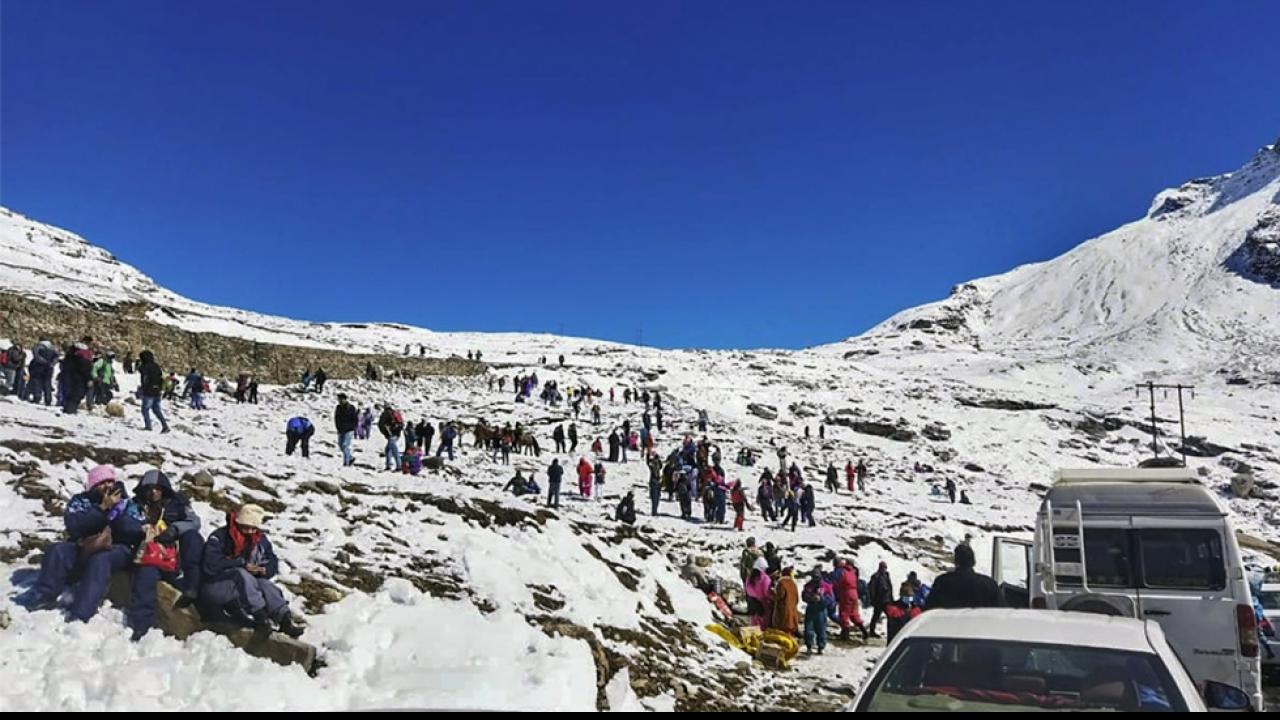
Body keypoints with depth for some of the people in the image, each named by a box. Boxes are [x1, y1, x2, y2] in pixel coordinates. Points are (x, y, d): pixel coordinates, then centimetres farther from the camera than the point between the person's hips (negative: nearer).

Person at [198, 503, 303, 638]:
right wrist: (243, 564, -24)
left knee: (264, 584, -26)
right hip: (215, 586, -5)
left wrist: (263, 570, -15)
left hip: (244, 587, 5)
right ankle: (260, 617, -41)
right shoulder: (219, 537, -12)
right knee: (241, 574, -34)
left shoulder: (260, 540, 6)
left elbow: (273, 564, 9)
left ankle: (285, 618, -38)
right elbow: (211, 565, -24)